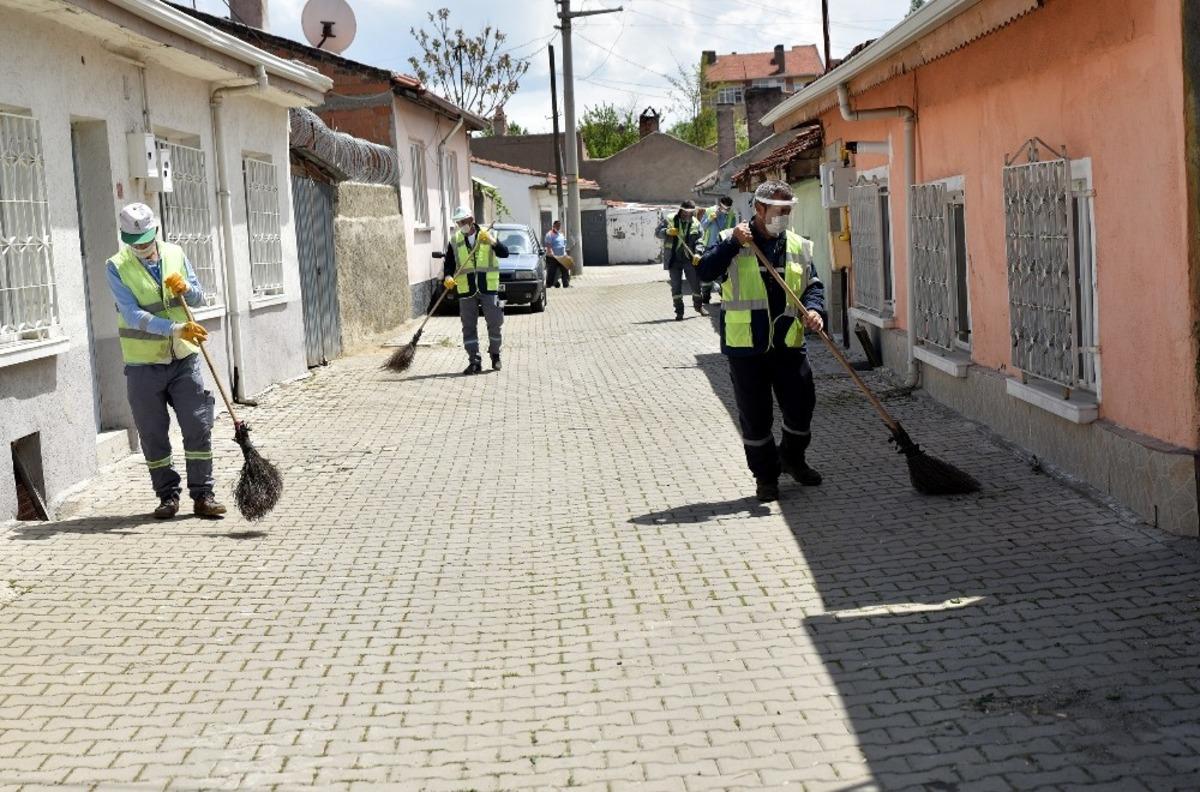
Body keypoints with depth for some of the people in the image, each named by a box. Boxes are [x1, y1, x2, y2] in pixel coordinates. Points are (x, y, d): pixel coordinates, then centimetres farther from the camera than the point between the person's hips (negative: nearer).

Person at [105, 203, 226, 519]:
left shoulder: (175, 254, 4)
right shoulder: (117, 267, -9)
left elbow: (199, 298, 13)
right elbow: (133, 314, -20)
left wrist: (186, 288, -11)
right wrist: (176, 329, -30)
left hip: (183, 359, 2)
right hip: (143, 365, -2)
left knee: (198, 426, -2)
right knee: (153, 434, 5)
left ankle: (202, 495, 6)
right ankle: (168, 496, 17)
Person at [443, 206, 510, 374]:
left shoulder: (487, 234, 2)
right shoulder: (454, 241, 6)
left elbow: (504, 253, -9)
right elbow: (449, 264, 6)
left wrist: (492, 241, -25)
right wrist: (448, 277, -13)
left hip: (488, 287, -1)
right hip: (466, 291, 2)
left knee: (494, 323, 1)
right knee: (469, 326, 1)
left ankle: (495, 355, 21)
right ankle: (474, 361, 6)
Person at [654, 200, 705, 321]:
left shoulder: (696, 224, 0)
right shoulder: (669, 220, -2)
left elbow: (699, 241, -4)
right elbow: (657, 232, 0)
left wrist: (697, 254, -20)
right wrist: (667, 232, -21)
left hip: (689, 259, 1)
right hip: (674, 259, -1)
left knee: (695, 284, 7)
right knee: (676, 286, 2)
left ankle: (698, 305, 31)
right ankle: (679, 311, 11)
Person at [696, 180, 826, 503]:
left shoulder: (799, 246, 9)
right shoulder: (730, 241, -2)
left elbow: (813, 285, 11)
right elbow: (705, 271, -14)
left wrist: (814, 309, -9)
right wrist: (733, 244, -23)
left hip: (789, 344, 3)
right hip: (746, 346, -3)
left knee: (802, 406, 8)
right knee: (755, 416, 4)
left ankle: (792, 458, 35)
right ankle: (765, 475, 19)